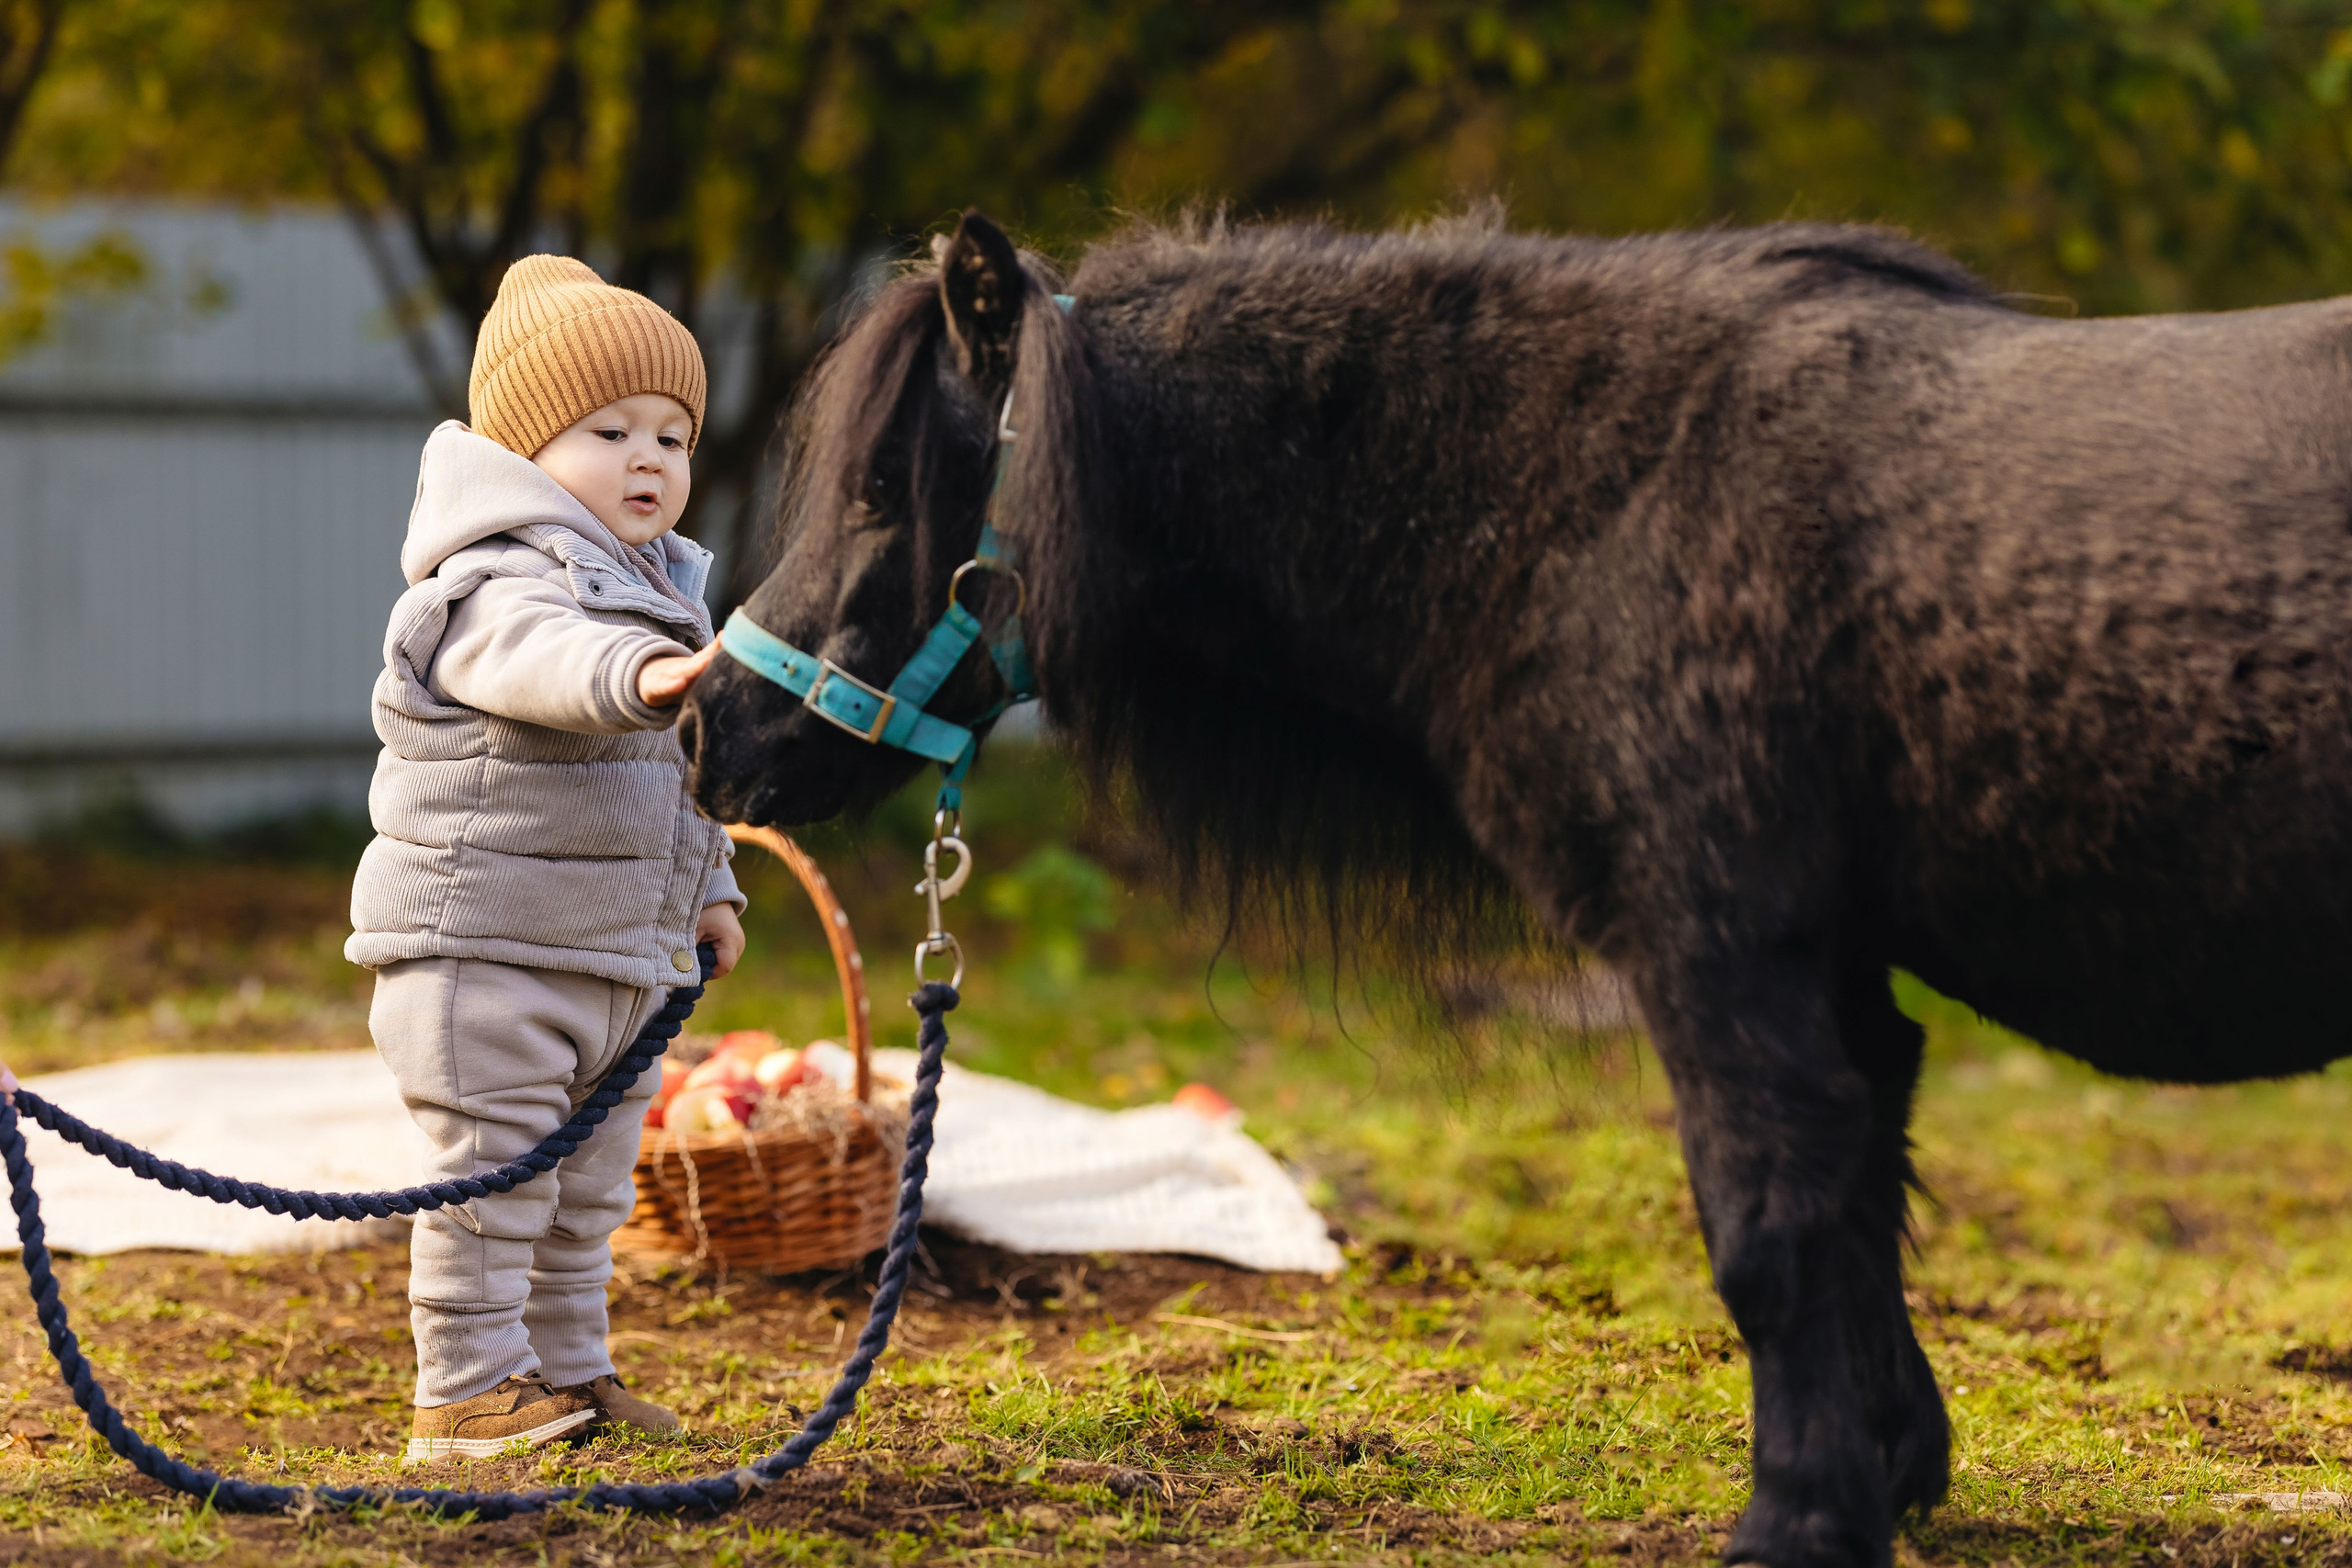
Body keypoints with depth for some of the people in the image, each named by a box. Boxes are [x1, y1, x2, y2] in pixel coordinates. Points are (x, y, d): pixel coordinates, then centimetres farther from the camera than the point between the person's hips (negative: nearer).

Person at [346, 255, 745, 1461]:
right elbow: (541, 658, -41)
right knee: (493, 1170, -7)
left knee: (590, 1181, 16)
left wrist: (707, 887, 24)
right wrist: (645, 673, -59)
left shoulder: (659, 593, 17)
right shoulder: (494, 584, -16)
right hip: (482, 946, -9)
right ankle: (464, 1393, 0)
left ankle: (565, 1372, 27)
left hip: (619, 957, 9)